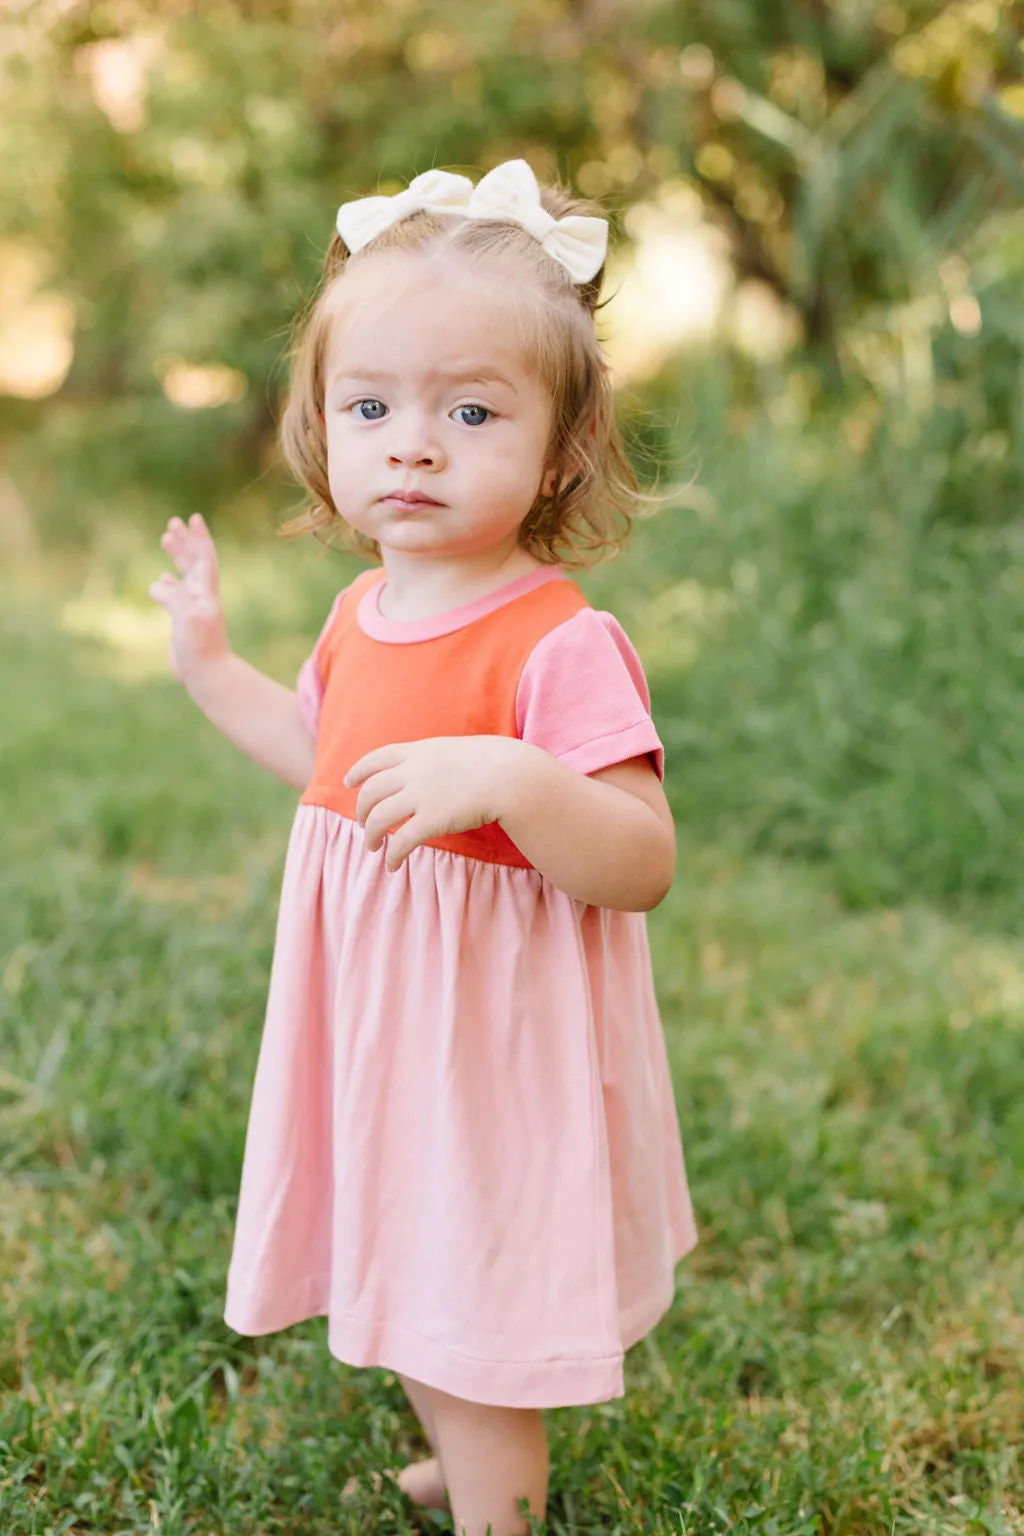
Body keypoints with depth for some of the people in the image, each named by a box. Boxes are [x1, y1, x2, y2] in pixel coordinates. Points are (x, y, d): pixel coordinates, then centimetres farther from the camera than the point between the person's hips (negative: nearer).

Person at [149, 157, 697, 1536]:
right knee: (403, 1289, 27)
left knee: (466, 1329, 6)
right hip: (375, 1027, 9)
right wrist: (213, 667, 16)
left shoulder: (560, 645, -24)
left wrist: (511, 779, -43)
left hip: (487, 1051, -9)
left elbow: (643, 866, -28)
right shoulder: (365, 611, 2)